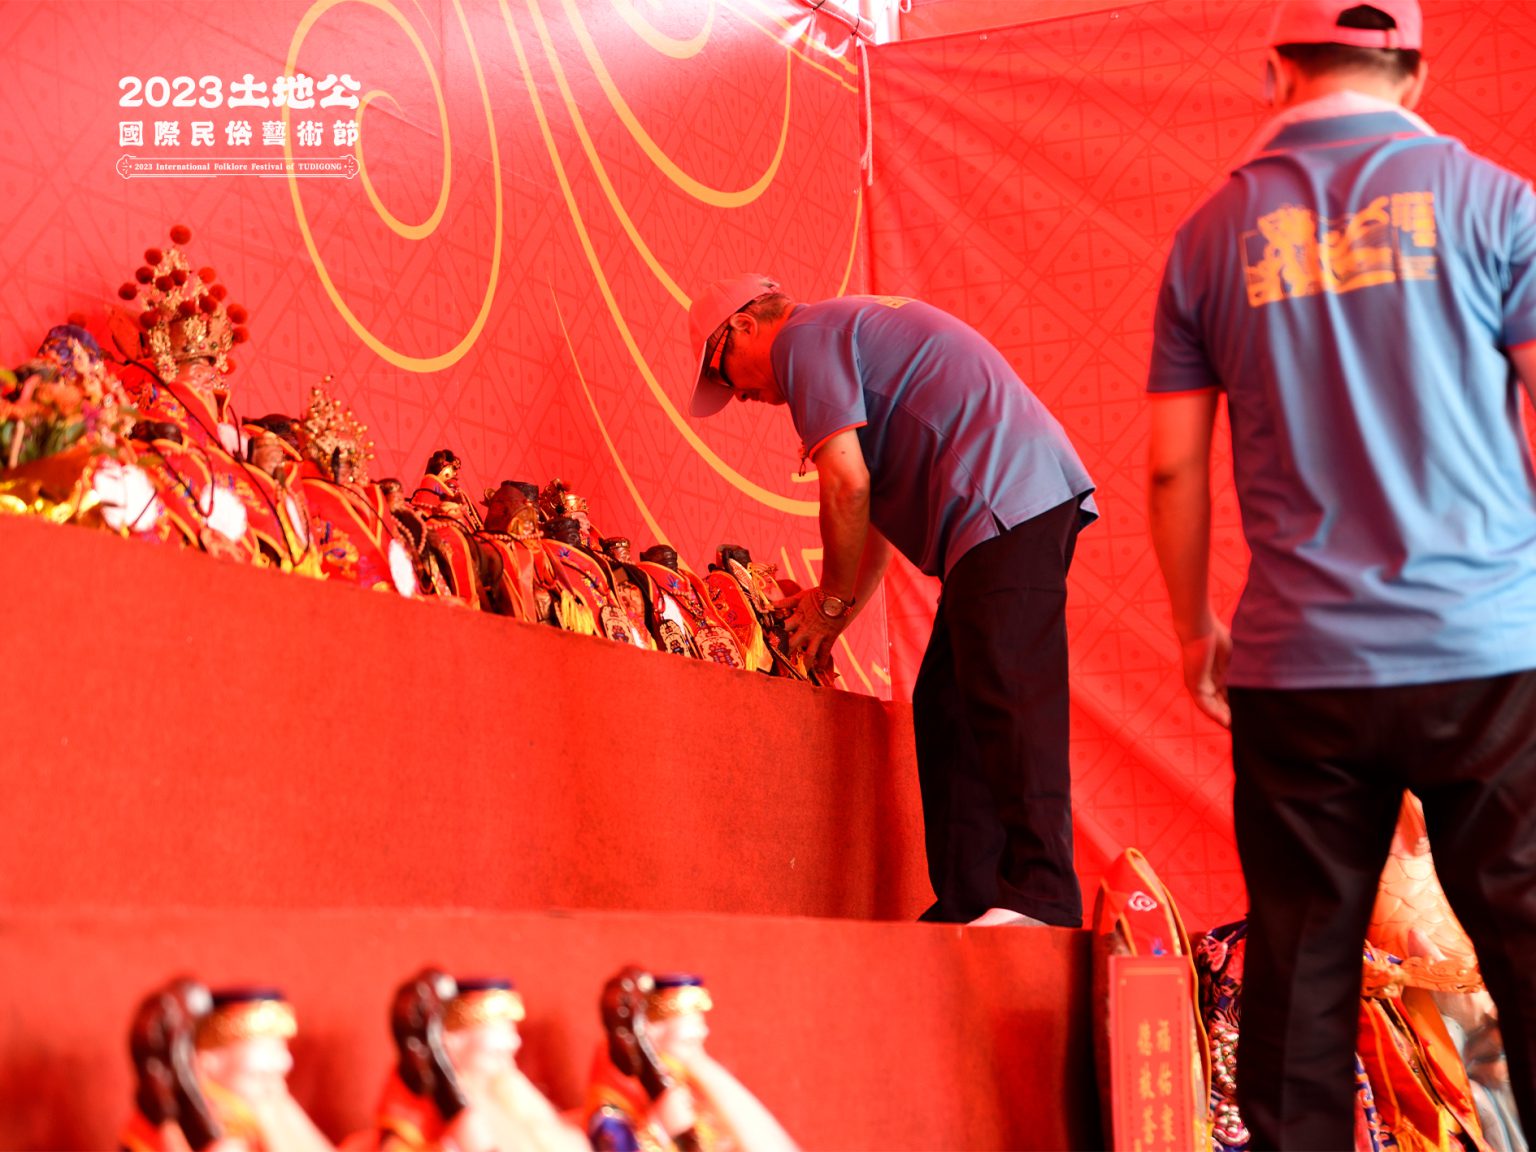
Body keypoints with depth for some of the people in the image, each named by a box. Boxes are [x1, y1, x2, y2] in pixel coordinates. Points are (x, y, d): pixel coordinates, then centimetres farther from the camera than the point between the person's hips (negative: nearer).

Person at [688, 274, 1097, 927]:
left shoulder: (802, 337, 1)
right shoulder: (851, 327, 32)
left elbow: (848, 485, -10)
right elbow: (878, 506, 29)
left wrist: (831, 603, 2)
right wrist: (832, 616, 24)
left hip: (1007, 504, -10)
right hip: (1035, 499, 10)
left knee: (1008, 699, -16)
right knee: (947, 704, 8)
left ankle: (1041, 896, -21)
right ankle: (967, 905, 6)